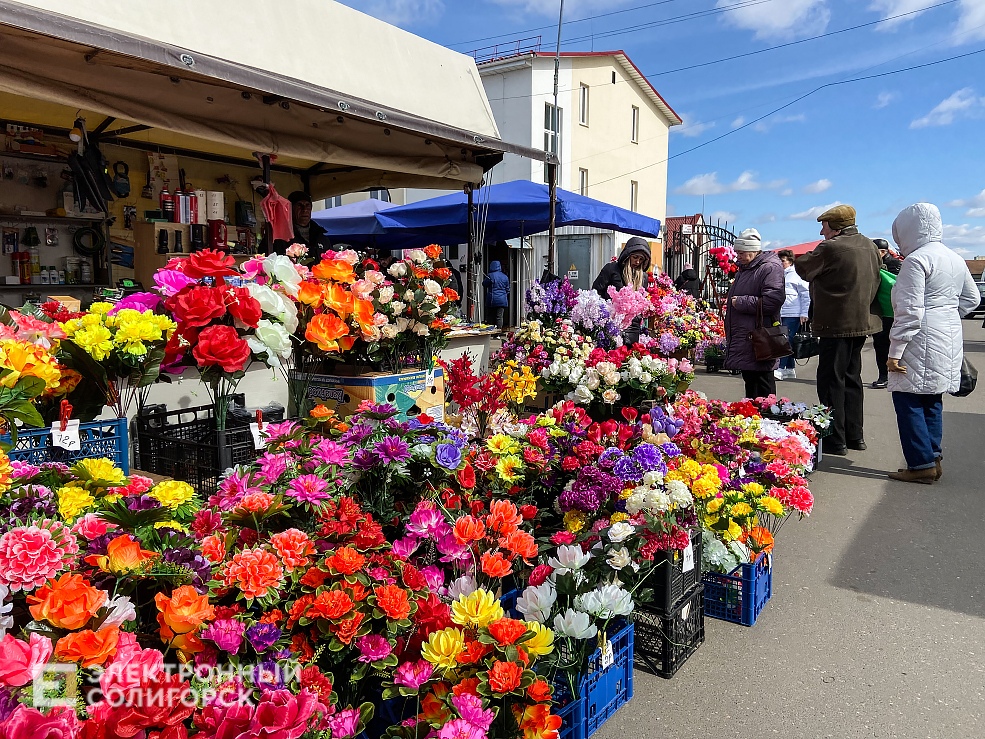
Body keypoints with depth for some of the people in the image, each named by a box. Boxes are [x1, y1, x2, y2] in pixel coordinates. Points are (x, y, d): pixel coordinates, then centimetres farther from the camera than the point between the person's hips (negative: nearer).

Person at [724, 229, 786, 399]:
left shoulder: (770, 268, -12)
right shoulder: (744, 269, 19)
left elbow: (773, 300, -26)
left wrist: (741, 302, -18)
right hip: (743, 341, 10)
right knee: (749, 380, 17)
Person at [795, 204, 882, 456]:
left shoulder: (831, 248, -15)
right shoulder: (869, 246, 12)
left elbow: (803, 269, -5)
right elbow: (877, 280, 20)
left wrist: (810, 256, 12)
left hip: (837, 324, -9)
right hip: (863, 321, 9)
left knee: (831, 381, -2)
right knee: (851, 377, 17)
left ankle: (836, 440, 0)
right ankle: (854, 435, 24)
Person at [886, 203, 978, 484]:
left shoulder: (916, 260, -15)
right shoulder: (956, 259, 12)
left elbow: (910, 311, -19)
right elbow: (971, 299, 21)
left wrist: (895, 351, -16)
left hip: (923, 342, -9)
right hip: (949, 340, 9)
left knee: (908, 400, -2)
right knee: (932, 401, 15)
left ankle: (921, 465, -1)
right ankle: (932, 459, 21)